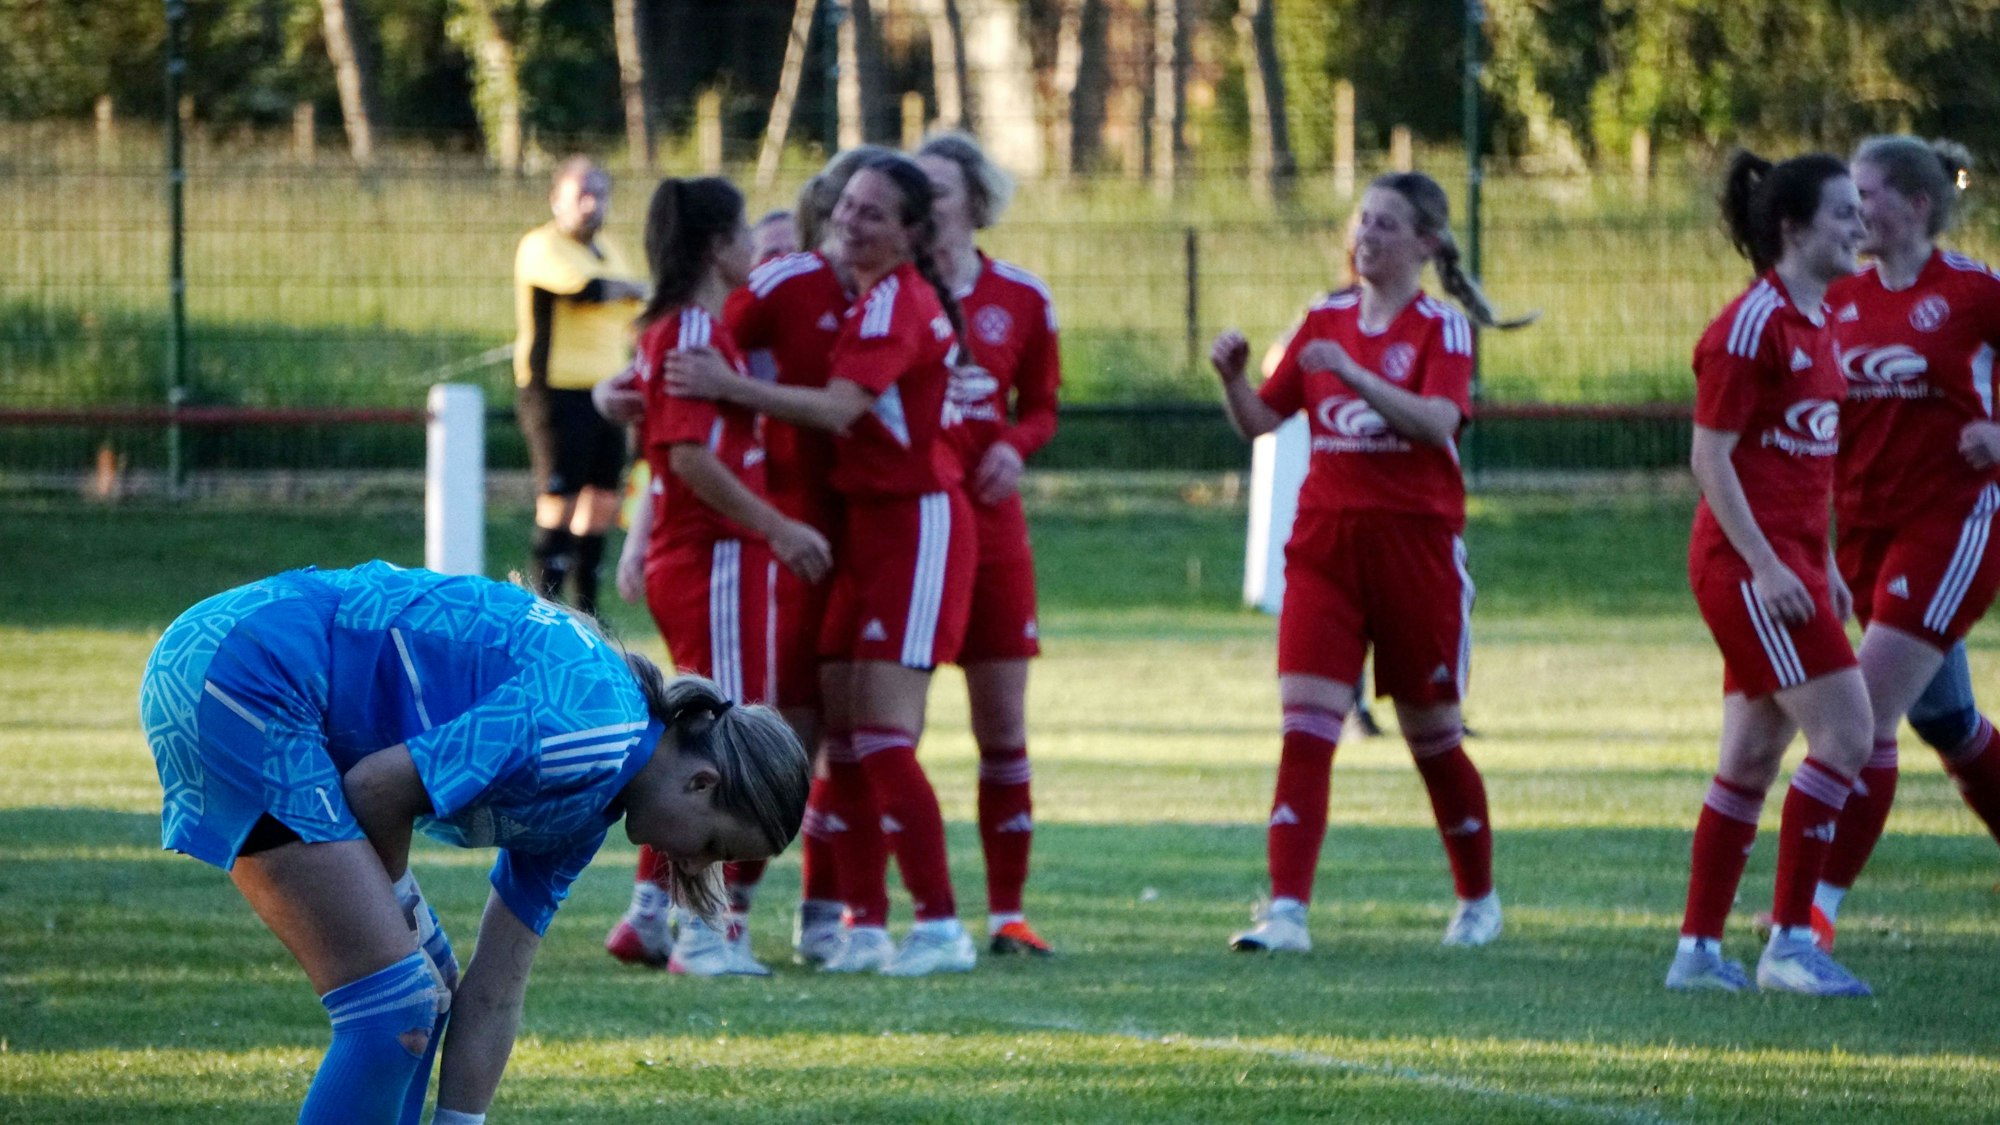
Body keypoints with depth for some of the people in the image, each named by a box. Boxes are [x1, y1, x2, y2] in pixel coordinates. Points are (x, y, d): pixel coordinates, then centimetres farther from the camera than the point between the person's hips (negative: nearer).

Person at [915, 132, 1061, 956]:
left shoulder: (1021, 299, 5)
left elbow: (1040, 407, 14)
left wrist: (1014, 445, -5)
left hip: (988, 523, 2)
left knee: (1003, 723, 4)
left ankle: (1007, 912, 11)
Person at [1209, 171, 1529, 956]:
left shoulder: (1440, 328, -5)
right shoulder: (1324, 321, 10)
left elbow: (1437, 421, -22)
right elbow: (1259, 420, 12)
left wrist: (1351, 373, -32)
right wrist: (1232, 377, -8)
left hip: (1416, 545, -3)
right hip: (1324, 543, 3)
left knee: (1432, 735, 9)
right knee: (1305, 728, -10)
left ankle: (1478, 900, 28)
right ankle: (1286, 909, -16)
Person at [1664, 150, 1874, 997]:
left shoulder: (1814, 323, 15)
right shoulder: (1753, 324, -13)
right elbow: (1710, 456, -15)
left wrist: (1825, 568, 19)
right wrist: (1764, 563, -19)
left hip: (1787, 561, 9)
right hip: (1748, 559, -9)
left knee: (1752, 759, 10)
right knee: (1845, 731, -12)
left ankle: (1698, 950, 14)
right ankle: (1789, 942, -8)